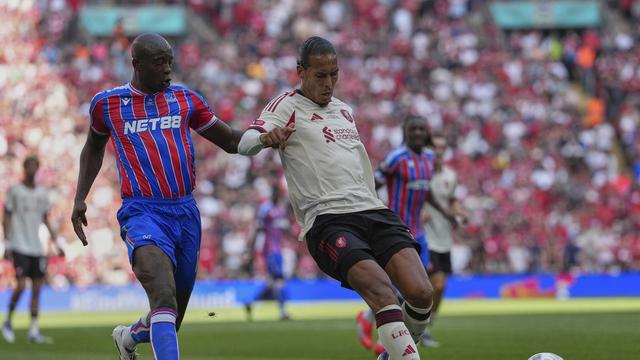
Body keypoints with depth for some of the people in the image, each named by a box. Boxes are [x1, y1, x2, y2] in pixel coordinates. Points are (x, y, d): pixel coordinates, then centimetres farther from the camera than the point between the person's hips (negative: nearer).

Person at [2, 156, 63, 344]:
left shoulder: (42, 193, 12)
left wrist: (56, 243, 12)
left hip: (38, 248, 5)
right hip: (19, 247, -5)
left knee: (37, 289, 1)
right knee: (21, 285, -13)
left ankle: (34, 331, 4)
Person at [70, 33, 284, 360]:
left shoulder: (185, 99, 9)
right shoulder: (107, 103, 5)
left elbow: (231, 141, 16)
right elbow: (93, 148, 24)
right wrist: (80, 198, 14)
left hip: (186, 212, 4)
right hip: (142, 213, -4)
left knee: (170, 322, 13)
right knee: (164, 296, -30)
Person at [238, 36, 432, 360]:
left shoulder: (345, 110, 24)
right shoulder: (288, 106, 4)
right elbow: (245, 144, -13)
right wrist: (266, 137, -35)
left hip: (373, 212, 6)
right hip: (327, 221, -6)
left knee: (421, 294, -12)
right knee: (381, 290, -29)